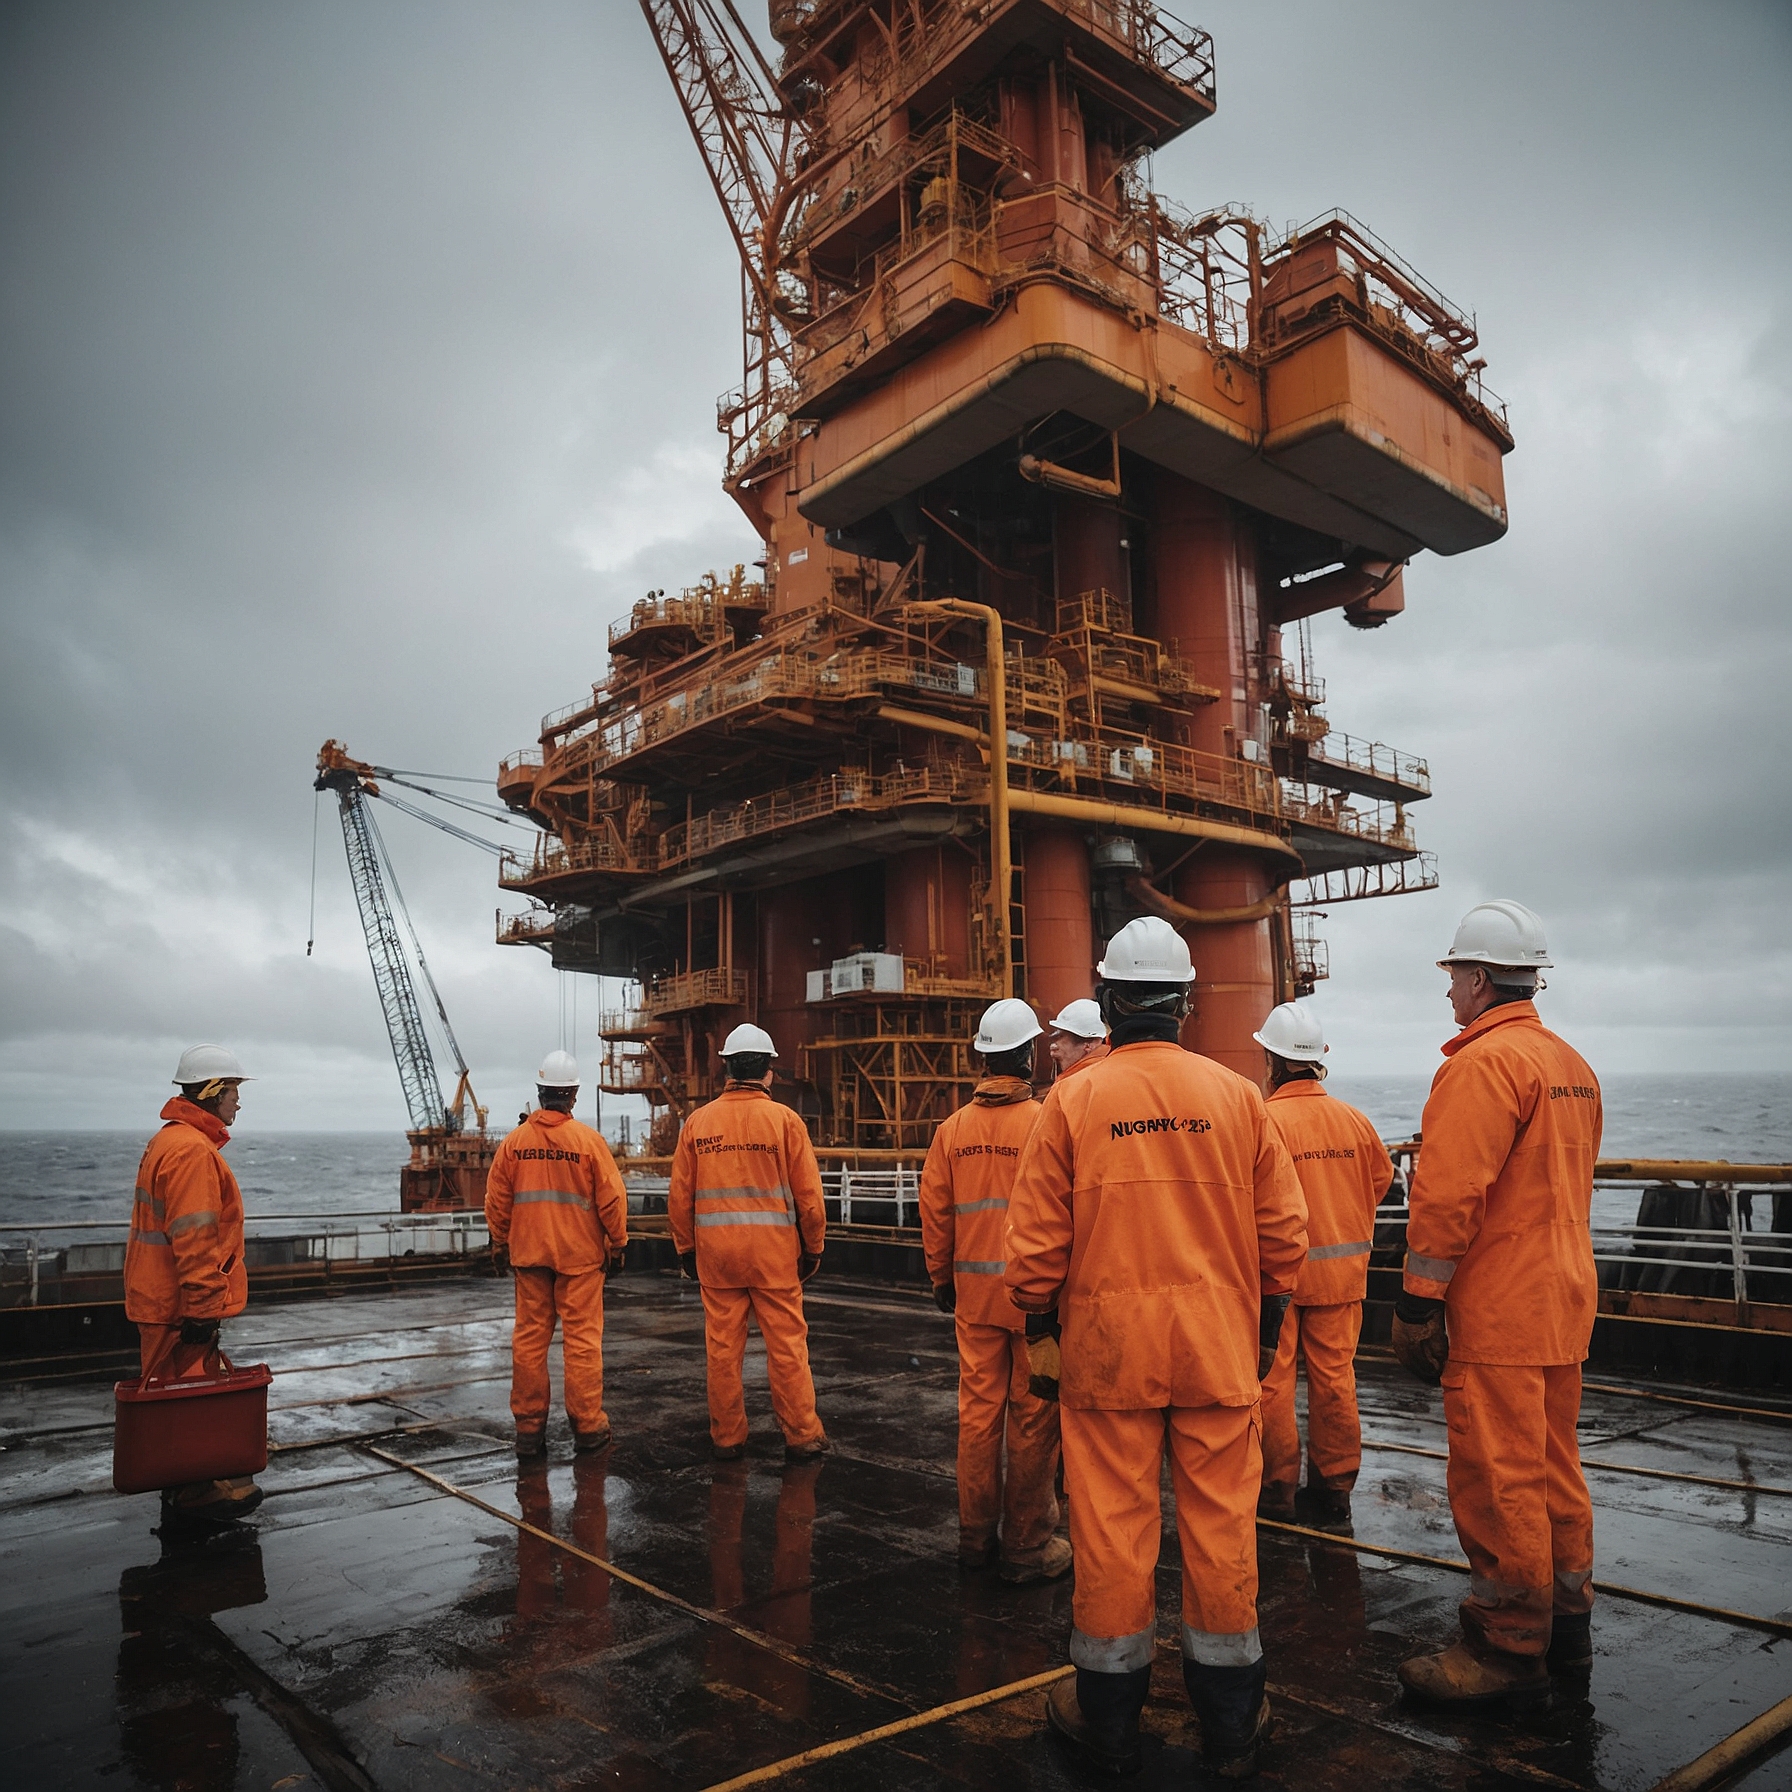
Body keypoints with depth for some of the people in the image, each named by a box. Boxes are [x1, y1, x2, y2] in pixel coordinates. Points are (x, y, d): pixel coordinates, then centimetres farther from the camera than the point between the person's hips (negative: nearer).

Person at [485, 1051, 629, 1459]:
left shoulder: (514, 1142, 0)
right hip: (580, 1256, -3)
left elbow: (496, 1199, 6)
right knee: (582, 1339, 3)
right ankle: (588, 1427, 7)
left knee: (529, 1338, 9)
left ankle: (529, 1429, 14)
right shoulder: (589, 1140, -8)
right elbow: (611, 1198, -6)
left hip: (528, 1255, 3)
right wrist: (618, 1245, 4)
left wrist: (500, 1244, 19)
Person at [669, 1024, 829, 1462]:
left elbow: (679, 1196, 5)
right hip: (773, 1251, -2)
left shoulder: (697, 1122, 2)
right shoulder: (783, 1119, -5)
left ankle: (726, 1437, 18)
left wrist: (685, 1249, 15)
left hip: (715, 1250, 2)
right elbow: (808, 1193, -4)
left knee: (722, 1347, 9)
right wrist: (813, 1247, 7)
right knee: (787, 1344, 5)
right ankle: (801, 1435, 12)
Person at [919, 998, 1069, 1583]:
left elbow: (935, 1212, 7)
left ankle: (976, 1535, 23)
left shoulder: (952, 1129, 2)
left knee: (978, 1410, 12)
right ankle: (1027, 1544, 13)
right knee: (1033, 1417, 5)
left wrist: (943, 1280, 18)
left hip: (974, 1292, 4)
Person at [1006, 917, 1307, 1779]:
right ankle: (1231, 1723, 25)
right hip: (1218, 1340, 2)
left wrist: (1040, 1328, 7)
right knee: (1219, 1520, 11)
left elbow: (1037, 1238, -4)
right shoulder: (1238, 1095, -1)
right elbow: (1282, 1228, 4)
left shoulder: (1071, 1101, -6)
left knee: (1112, 1523, 8)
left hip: (1106, 1340, -1)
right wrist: (1266, 1320, 16)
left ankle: (1109, 1719, 23)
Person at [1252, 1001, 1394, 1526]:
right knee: (1334, 1375, 13)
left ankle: (1275, 1488, 16)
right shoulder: (1354, 1119, -2)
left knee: (1272, 1379, 7)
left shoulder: (1265, 1120, -18)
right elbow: (1381, 1178, 11)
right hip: (1342, 1269, 5)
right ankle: (1334, 1487, 23)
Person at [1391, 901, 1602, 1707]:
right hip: (1564, 1305, 10)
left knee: (1498, 1482, 0)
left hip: (1499, 1313, -10)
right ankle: (1566, 1625, 31)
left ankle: (1507, 1653, 9)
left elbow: (1448, 1196, -22)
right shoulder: (1572, 1064, 13)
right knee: (1553, 1468, 19)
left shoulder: (1484, 1063, -17)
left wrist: (1417, 1305, -18)